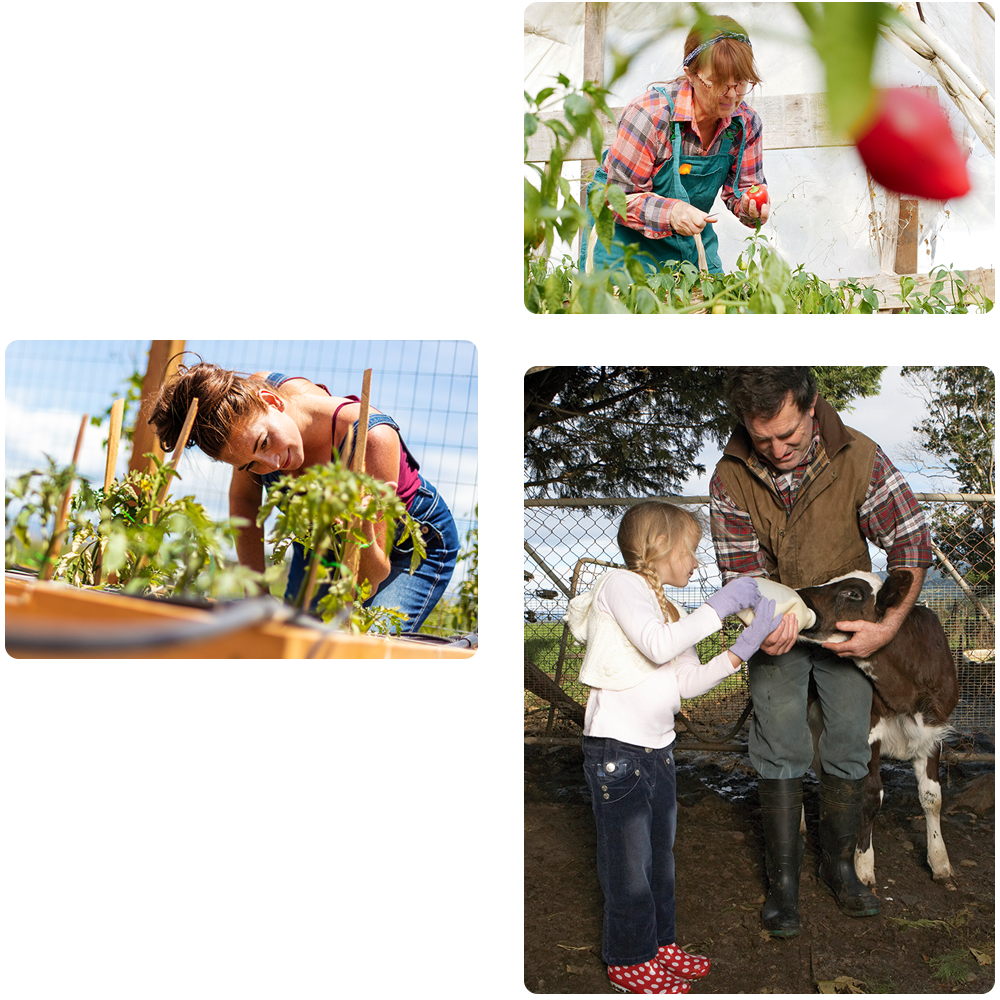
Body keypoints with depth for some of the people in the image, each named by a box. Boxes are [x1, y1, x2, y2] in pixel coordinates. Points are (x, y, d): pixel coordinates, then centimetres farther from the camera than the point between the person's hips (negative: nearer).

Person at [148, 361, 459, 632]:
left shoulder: (370, 439, -39)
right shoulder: (250, 398, -25)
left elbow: (369, 580, -31)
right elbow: (244, 499, -6)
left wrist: (361, 525, -52)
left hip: (413, 546, -4)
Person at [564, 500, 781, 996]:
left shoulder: (671, 610, 16)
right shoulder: (620, 584, -11)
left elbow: (688, 681, 9)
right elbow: (658, 646, -26)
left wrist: (743, 647, 1)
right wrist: (719, 606, -20)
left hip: (658, 750, 9)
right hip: (617, 750, -9)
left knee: (659, 856, 19)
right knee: (628, 863, 2)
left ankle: (657, 942, 36)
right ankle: (629, 960, 18)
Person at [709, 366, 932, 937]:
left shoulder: (860, 459, -21)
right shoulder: (731, 477, -18)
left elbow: (911, 541, -16)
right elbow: (742, 569, -14)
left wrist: (890, 625, -25)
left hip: (847, 620, 0)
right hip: (776, 626, 0)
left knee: (850, 744, 3)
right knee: (781, 748, -5)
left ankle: (840, 864, 23)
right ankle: (784, 878, 8)